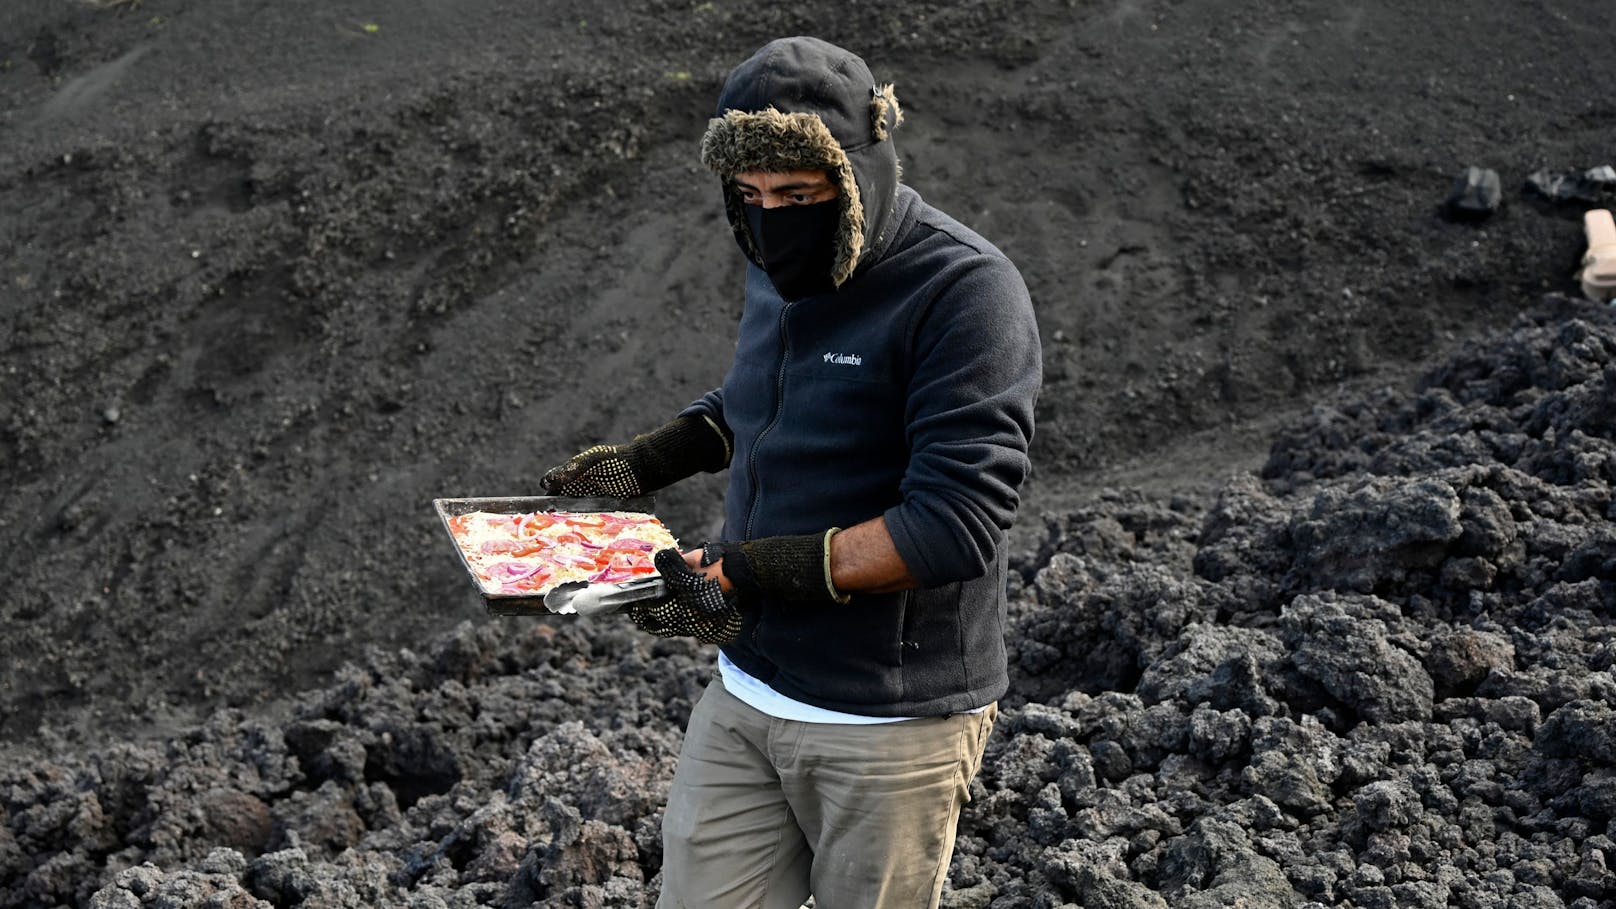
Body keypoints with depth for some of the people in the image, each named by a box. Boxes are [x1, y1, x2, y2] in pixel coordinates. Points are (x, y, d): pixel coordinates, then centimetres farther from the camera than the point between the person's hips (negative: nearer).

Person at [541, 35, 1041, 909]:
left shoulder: (965, 292, -19)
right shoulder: (780, 267, 5)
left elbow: (952, 526, -25)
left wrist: (754, 573, -27)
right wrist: (646, 460, 10)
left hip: (889, 721, -6)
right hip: (745, 690, 7)